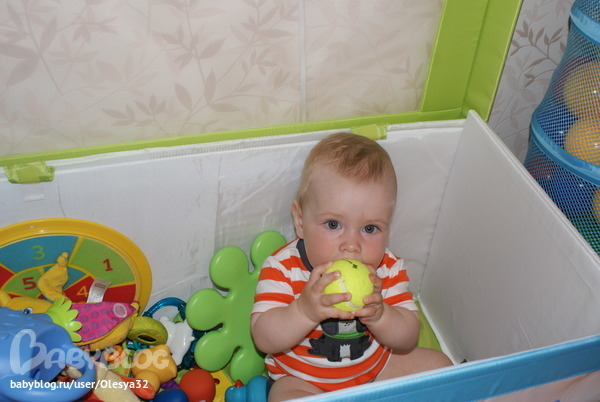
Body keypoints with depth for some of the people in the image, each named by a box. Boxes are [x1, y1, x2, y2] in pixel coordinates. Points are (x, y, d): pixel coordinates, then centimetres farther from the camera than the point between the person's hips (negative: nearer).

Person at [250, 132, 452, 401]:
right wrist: (305, 310, -44)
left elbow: (408, 340, -12)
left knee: (437, 364, 3)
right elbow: (265, 339, -25)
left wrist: (379, 314, -34)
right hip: (301, 377, -3)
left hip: (377, 364, 4)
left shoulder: (387, 269, -13)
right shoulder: (282, 268, -22)